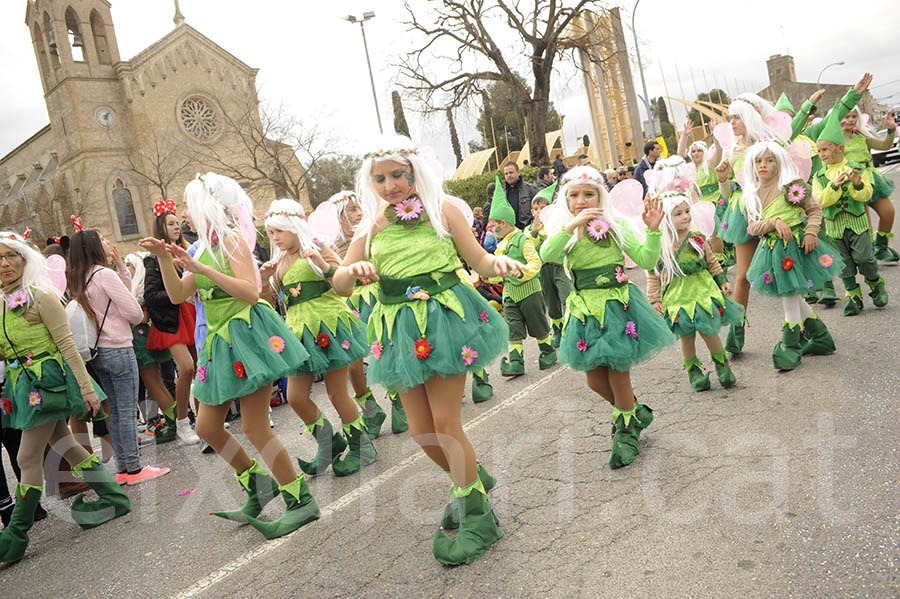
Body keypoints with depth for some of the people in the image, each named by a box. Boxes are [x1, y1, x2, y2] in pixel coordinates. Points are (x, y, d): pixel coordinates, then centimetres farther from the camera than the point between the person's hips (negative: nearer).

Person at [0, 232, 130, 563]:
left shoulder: (41, 296, -11)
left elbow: (66, 343, -13)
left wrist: (86, 387, -16)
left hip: (47, 379, -8)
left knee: (28, 458, -4)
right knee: (63, 444, 13)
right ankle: (113, 497, 24)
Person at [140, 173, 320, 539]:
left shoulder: (231, 239, -10)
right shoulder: (203, 249, 14)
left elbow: (250, 291, -22)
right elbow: (177, 295, 13)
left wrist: (201, 268, -25)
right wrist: (163, 258, 2)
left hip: (245, 332, -9)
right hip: (220, 340, 9)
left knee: (254, 427, -8)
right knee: (207, 427, 11)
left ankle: (301, 502, 3)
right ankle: (258, 484, 26)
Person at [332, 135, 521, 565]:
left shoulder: (441, 209, 0)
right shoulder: (373, 226, 8)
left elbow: (479, 261, 0)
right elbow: (339, 285, 4)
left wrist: (499, 264, -22)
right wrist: (353, 270, -18)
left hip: (443, 318, -4)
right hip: (401, 328, 4)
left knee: (446, 423, -6)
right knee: (421, 431, 9)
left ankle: (478, 516, 12)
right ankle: (472, 480, 37)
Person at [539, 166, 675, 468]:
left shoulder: (616, 225, -2)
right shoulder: (564, 231, 2)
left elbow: (646, 261, -7)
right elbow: (547, 255, -21)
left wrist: (653, 230, -21)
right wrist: (573, 225, -30)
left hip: (617, 304, -3)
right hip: (585, 308, 3)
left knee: (617, 373, 0)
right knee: (595, 380, 11)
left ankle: (626, 431, 26)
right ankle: (636, 412, 40)